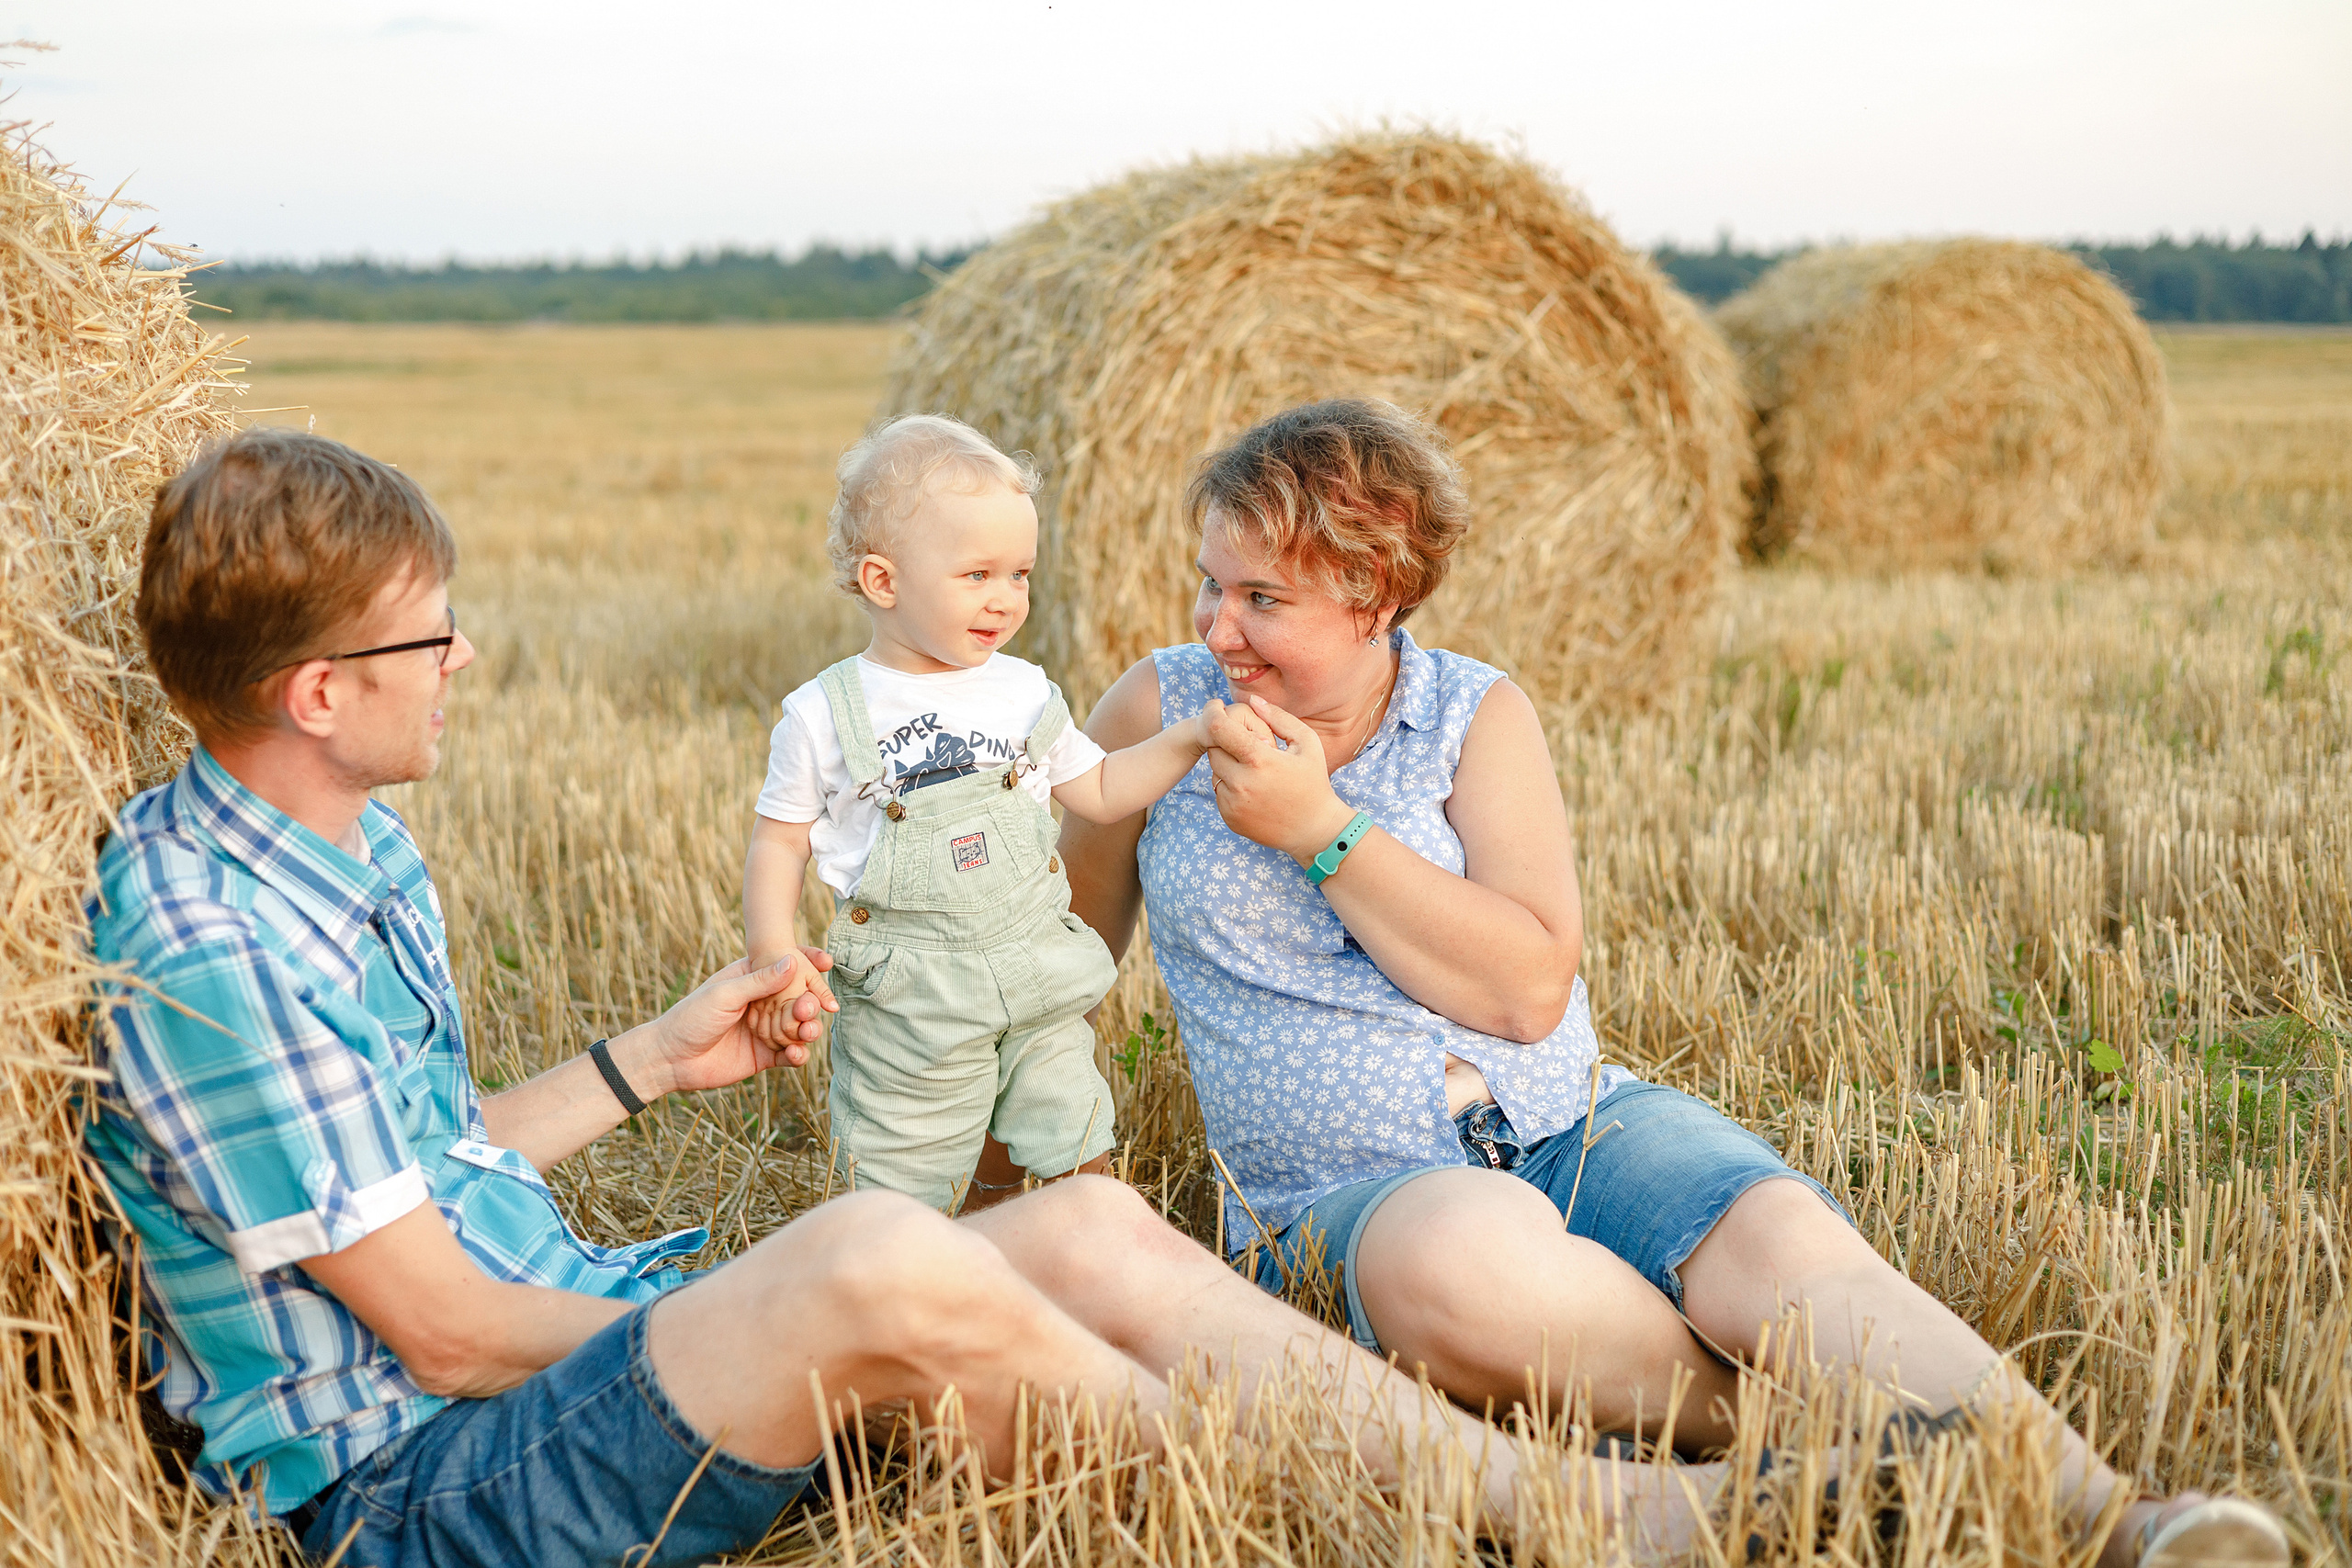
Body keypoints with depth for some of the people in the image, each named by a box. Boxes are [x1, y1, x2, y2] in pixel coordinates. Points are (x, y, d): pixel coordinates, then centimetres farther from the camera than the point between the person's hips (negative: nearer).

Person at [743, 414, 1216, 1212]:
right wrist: (772, 952, -13)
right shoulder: (824, 715, -7)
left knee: (1083, 1177, 10)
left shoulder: (1024, 691, 4)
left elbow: (1101, 792, 13)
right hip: (904, 1011, -3)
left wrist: (1190, 735, 2)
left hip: (1040, 994, 4)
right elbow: (779, 841, -1)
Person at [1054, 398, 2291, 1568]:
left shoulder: (1477, 715, 3)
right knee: (1469, 1259, -41)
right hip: (1351, 1186, -1)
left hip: (1575, 1122, 2)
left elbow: (1529, 988, -10)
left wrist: (1320, 827, -14)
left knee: (1783, 1241, -32)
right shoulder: (1158, 709, 4)